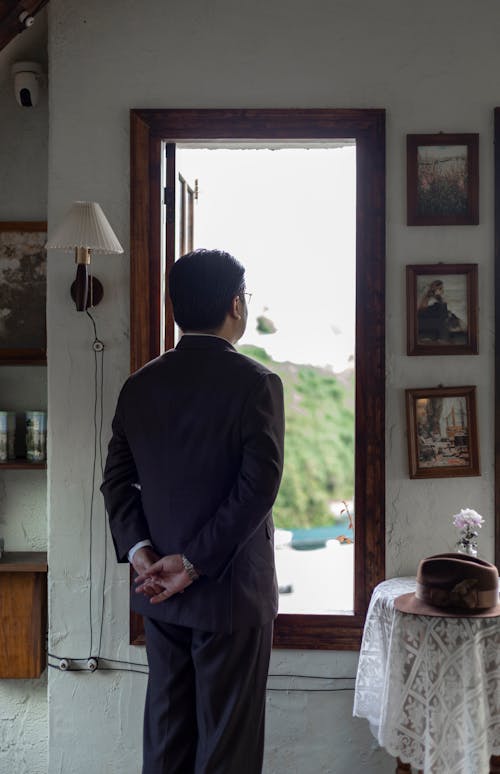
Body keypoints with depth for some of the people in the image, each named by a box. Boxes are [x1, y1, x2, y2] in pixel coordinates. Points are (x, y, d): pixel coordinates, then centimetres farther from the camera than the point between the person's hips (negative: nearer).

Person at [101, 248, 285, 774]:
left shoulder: (139, 385, 2)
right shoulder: (255, 382, -14)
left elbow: (117, 478, 2)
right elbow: (259, 486, -20)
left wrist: (137, 548, -6)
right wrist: (195, 562, -17)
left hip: (158, 590, 5)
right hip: (232, 591, -5)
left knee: (166, 727, 18)